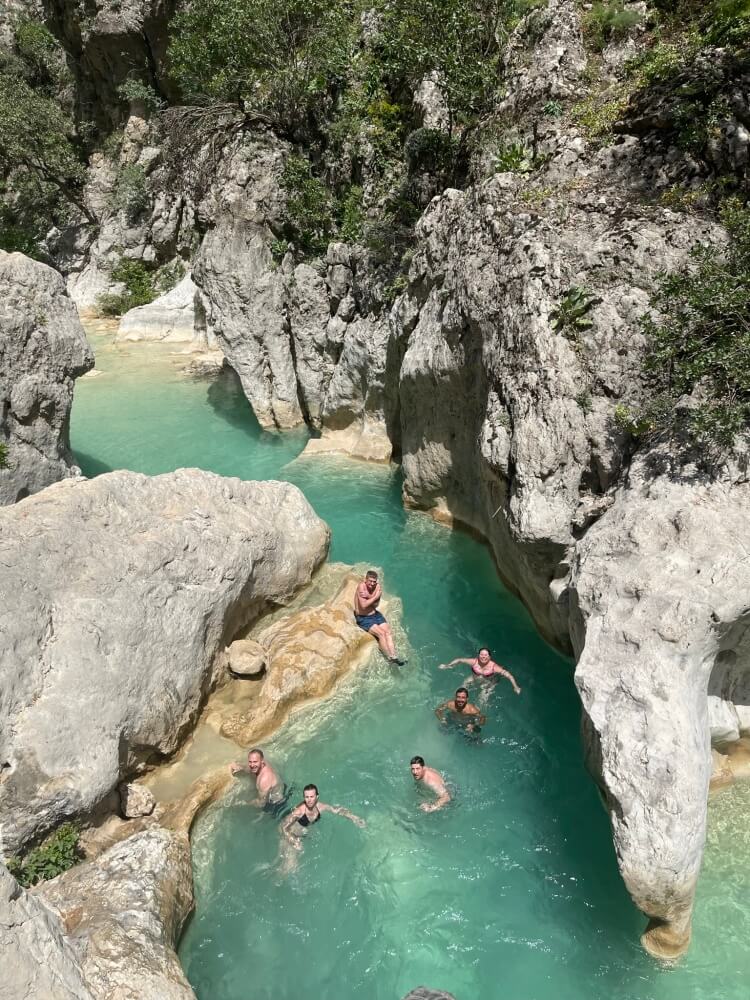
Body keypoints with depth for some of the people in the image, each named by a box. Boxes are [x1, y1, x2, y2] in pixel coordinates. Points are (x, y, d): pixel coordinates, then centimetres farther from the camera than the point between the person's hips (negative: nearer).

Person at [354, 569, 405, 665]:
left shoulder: (377, 587, -2)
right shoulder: (361, 586, -18)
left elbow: (376, 604, -6)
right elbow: (363, 605, -23)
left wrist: (368, 597, -22)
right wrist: (375, 597, -17)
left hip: (375, 614, 6)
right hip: (363, 618, -6)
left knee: (388, 632, -13)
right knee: (381, 633, -20)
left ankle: (394, 656, -20)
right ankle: (390, 658, -19)